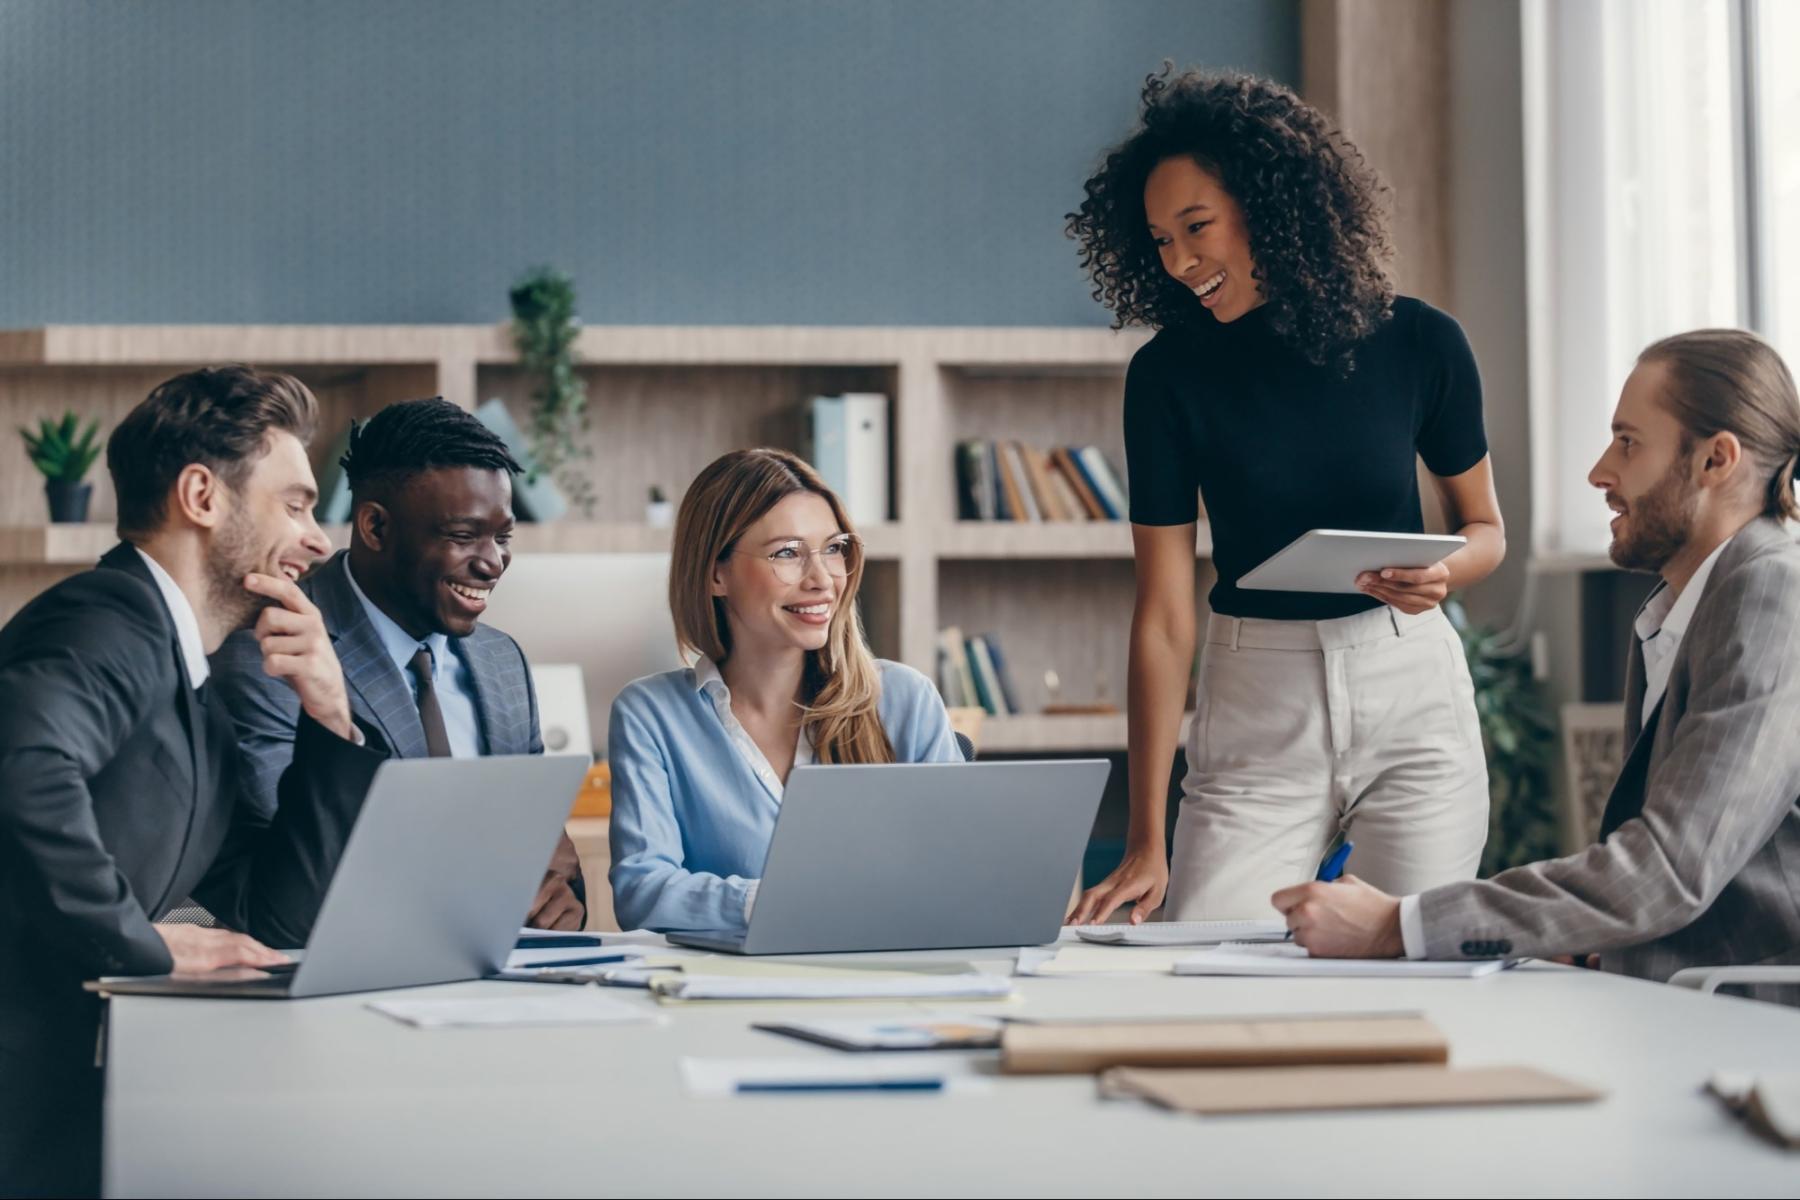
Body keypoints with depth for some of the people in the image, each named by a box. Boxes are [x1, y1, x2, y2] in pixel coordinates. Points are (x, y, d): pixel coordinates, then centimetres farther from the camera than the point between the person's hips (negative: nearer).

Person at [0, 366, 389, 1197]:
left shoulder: (198, 708, 21)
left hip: (71, 1079, 10)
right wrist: (144, 940, -19)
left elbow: (267, 913, 22)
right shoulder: (113, 621, -11)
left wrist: (329, 721, 11)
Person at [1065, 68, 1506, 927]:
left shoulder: (1417, 343, -4)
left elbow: (1484, 526, 11)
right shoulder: (1169, 374, -6)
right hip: (1257, 706, 0)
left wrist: (1441, 574, -15)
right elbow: (1163, 612, -7)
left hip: (1412, 692, 1)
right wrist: (1146, 843, -11)